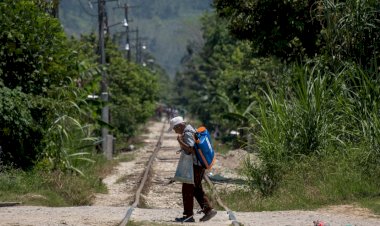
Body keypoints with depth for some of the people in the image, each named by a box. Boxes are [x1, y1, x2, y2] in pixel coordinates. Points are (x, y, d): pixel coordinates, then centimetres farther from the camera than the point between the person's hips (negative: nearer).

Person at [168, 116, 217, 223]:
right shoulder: (191, 129, 15)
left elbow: (189, 149, -29)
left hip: (194, 165, -10)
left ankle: (188, 215, 0)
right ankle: (208, 209, 9)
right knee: (197, 189, 16)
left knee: (187, 189, -3)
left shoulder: (187, 133, -17)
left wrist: (179, 141, -21)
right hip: (199, 165, 10)